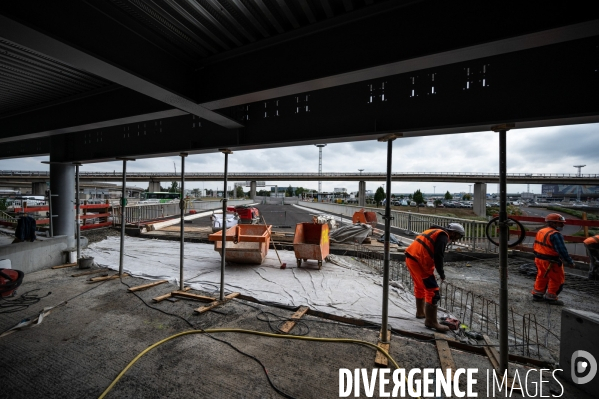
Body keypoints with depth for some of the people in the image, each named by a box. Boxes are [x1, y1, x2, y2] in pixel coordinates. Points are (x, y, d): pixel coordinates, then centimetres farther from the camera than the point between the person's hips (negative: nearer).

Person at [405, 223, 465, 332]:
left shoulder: (434, 232, 22)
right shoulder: (443, 236, -6)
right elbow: (438, 255, -17)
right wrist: (441, 273, -4)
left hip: (411, 258, 10)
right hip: (419, 261, -10)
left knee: (420, 286, 25)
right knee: (432, 291, -2)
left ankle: (420, 312, 41)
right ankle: (431, 321, 6)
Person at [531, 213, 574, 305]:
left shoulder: (540, 231, 7)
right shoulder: (555, 234, -20)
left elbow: (535, 246, 15)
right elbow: (562, 250, -22)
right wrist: (570, 262, -14)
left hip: (539, 259, 8)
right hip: (551, 262, -8)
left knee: (541, 276, 19)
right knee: (557, 279, 8)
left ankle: (537, 294, 27)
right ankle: (551, 297, 15)